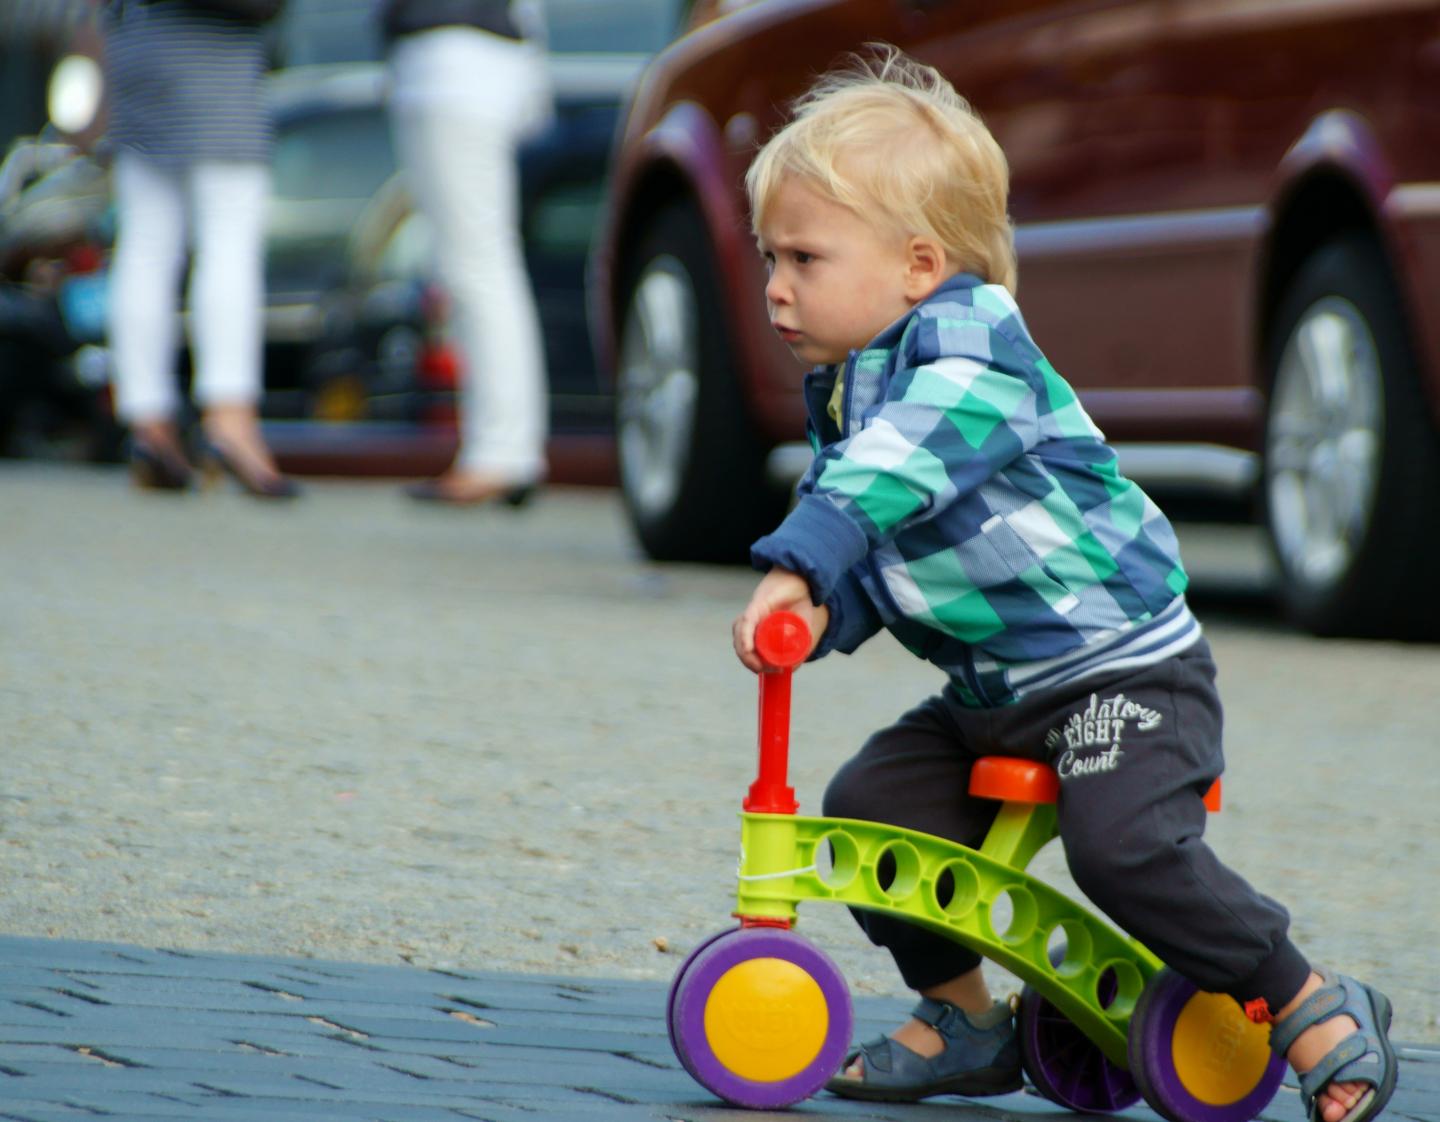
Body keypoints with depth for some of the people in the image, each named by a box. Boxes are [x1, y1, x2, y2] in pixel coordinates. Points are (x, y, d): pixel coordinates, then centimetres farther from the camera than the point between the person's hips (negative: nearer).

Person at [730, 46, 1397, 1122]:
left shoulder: (973, 349, -19)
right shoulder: (845, 387, 10)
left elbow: (895, 474, -38)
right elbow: (865, 550, 12)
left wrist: (800, 559, -49)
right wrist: (820, 611, -11)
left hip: (1122, 665, -9)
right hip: (993, 693, 9)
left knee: (1127, 846, -26)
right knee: (869, 801, -1)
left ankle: (1321, 1013, -11)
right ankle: (961, 1019, 15)